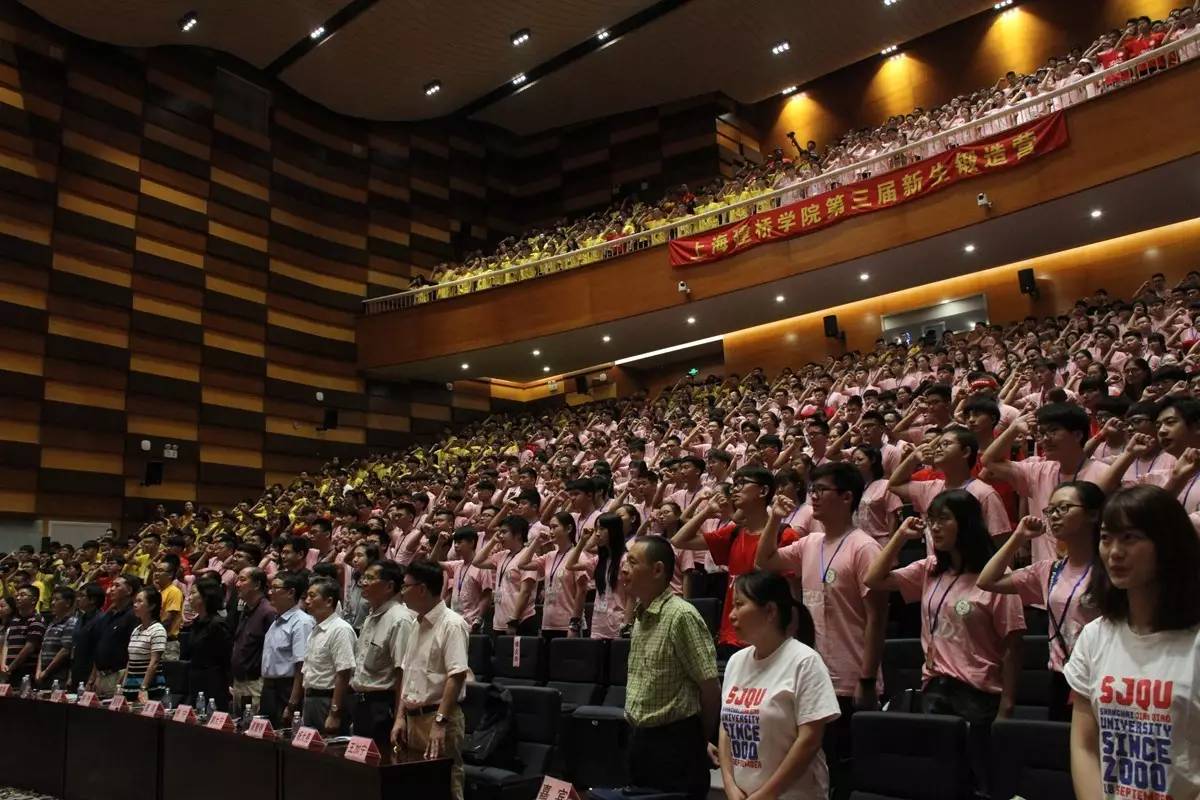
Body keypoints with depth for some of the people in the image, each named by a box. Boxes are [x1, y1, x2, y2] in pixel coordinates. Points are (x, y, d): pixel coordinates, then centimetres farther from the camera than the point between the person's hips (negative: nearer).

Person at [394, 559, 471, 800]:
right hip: (413, 716, 8)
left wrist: (440, 722, -24)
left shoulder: (452, 624, -14)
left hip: (439, 717, -8)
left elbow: (457, 676, -21)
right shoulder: (418, 625, 13)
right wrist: (400, 716, 11)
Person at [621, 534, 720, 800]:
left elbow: (710, 688, -16)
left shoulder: (681, 615, -19)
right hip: (639, 738, 8)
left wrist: (701, 743, -4)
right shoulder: (640, 615, 9)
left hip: (675, 741, -8)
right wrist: (638, 735, 18)